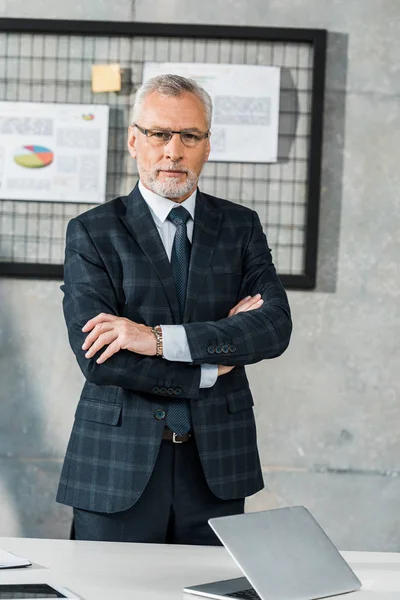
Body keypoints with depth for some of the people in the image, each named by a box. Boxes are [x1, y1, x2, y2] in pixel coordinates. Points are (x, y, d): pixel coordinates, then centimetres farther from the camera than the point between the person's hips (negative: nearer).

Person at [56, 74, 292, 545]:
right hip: (119, 467, -2)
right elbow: (97, 358, -11)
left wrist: (159, 338, -16)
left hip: (216, 467, 2)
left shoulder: (240, 227, 9)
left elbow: (276, 327, -7)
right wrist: (210, 366, -9)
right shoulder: (92, 232, 0)